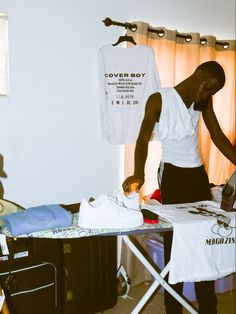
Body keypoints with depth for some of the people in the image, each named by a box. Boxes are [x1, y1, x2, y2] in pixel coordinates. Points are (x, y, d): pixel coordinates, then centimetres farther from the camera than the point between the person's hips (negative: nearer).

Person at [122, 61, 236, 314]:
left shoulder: (204, 101, 7)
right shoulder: (159, 100, -10)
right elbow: (143, 139, -19)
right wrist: (139, 174, -36)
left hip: (198, 173, 6)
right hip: (172, 174, -5)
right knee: (175, 241, 0)